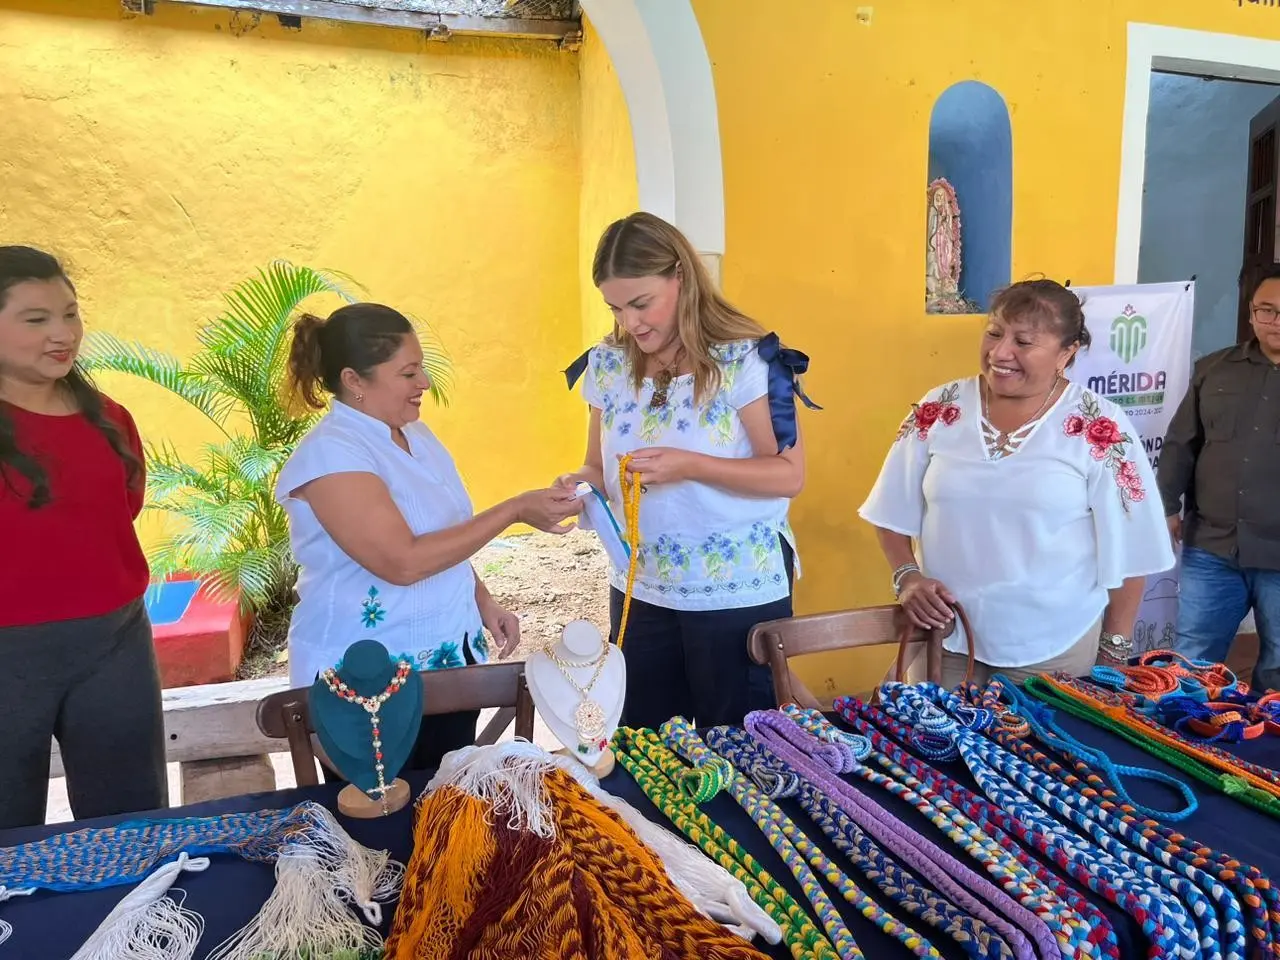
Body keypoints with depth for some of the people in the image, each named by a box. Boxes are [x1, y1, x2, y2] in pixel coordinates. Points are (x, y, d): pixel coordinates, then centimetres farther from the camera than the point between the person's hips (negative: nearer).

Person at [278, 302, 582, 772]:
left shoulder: (415, 434, 6)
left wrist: (483, 601, 6)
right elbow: (404, 561, -28)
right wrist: (514, 510, -25)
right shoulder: (330, 454, -20)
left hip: (449, 660, 7)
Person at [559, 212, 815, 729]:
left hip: (739, 593, -4)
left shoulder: (745, 360, -14)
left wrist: (690, 465, -25)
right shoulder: (607, 364, 2)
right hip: (639, 592, 5)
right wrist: (584, 483, -13)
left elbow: (788, 474, -14)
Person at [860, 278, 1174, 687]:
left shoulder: (1100, 429, -9)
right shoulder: (938, 411, -2)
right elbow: (894, 512, 5)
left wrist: (1115, 647, -1)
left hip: (1055, 647, -2)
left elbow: (1128, 550, -3)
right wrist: (907, 576, -10)